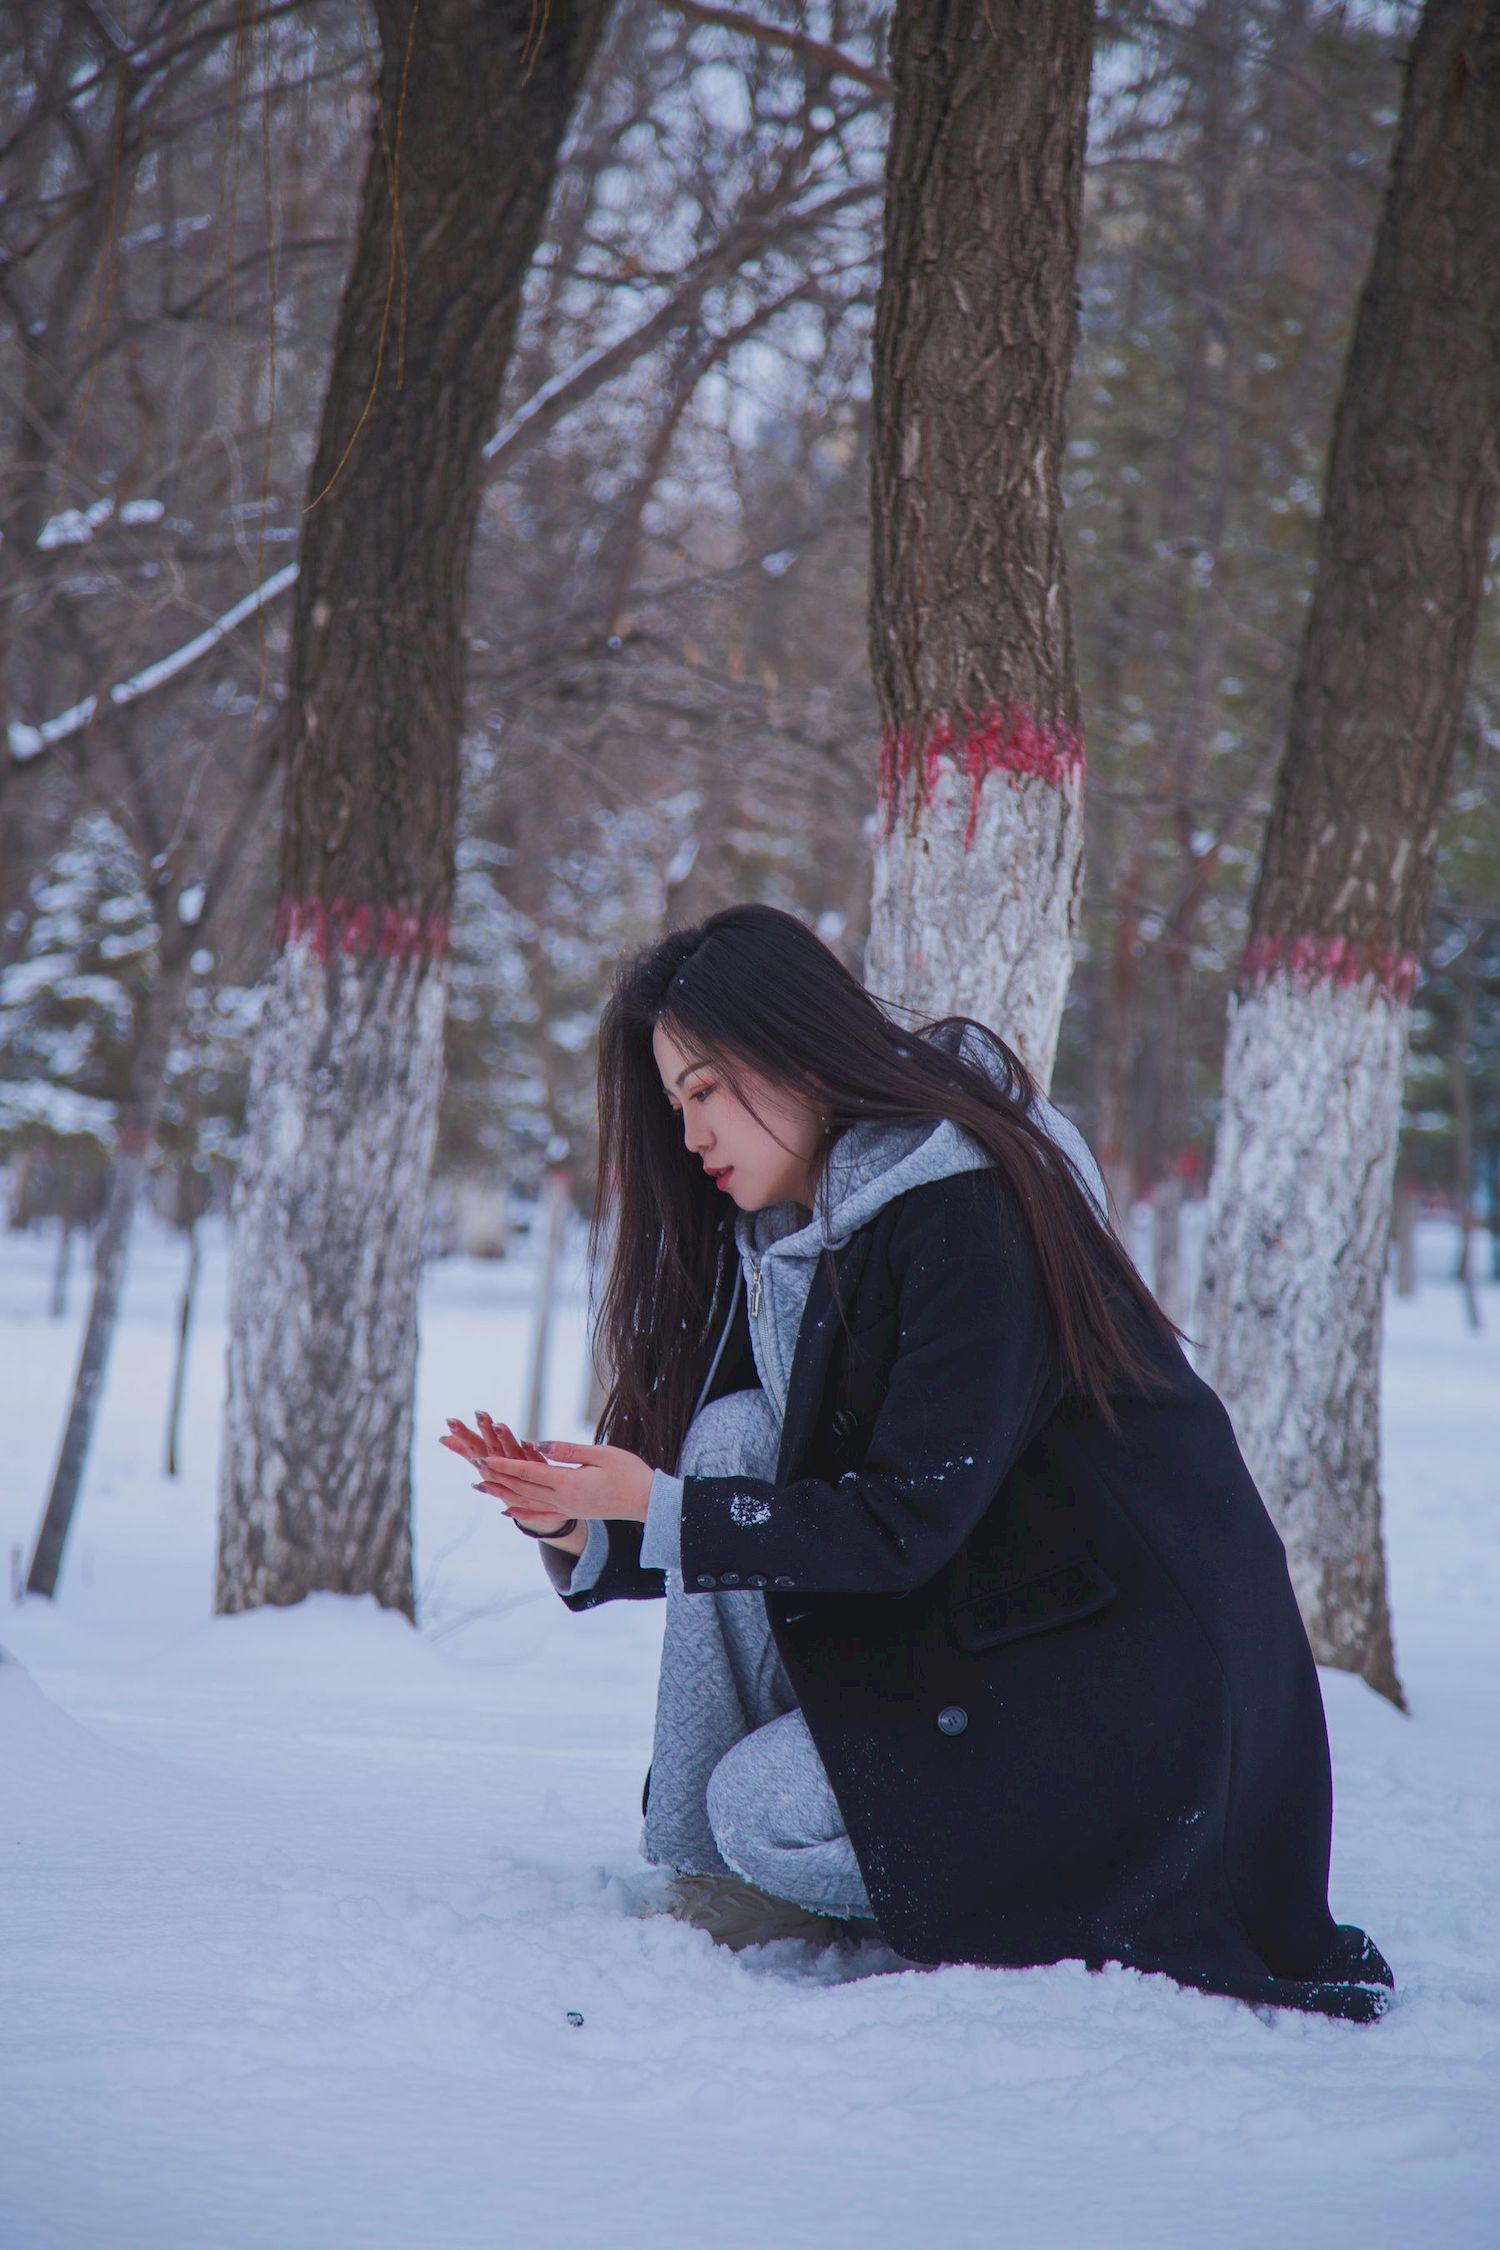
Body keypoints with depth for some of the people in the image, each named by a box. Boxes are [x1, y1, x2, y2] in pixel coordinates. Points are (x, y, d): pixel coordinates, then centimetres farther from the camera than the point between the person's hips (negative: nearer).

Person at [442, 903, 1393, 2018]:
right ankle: (699, 1880, -5)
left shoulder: (967, 1216, -19)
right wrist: (585, 1523, -10)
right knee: (735, 1435, -8)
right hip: (962, 1623, 9)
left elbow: (908, 1522, -22)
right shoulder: (780, 1235, 8)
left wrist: (660, 1508, -20)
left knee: (765, 1810, -20)